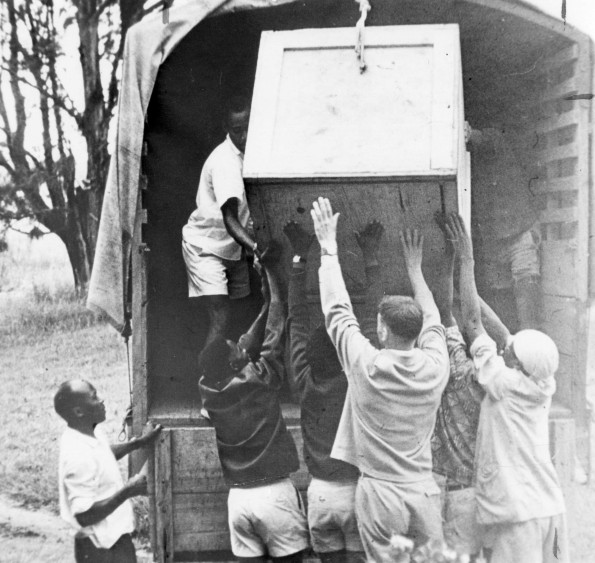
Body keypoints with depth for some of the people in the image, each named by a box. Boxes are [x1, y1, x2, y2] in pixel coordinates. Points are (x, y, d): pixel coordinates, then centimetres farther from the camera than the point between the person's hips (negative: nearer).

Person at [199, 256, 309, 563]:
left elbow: (240, 349, 15)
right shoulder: (260, 381, -13)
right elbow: (277, 325, -3)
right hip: (275, 493, -5)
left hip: (238, 496, 5)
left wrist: (263, 309, 24)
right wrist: (268, 271, 10)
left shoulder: (208, 390, -1)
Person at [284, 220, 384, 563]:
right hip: (357, 490, -3)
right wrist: (371, 256, -3)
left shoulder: (305, 383, -5)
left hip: (320, 493, 3)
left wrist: (300, 258, 5)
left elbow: (297, 317, 1)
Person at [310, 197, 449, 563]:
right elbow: (432, 320, 15)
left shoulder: (366, 366, -14)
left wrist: (329, 248, 5)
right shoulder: (435, 367, -4)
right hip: (424, 491, 3)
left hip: (381, 492, -3)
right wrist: (415, 267, 27)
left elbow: (338, 311, -3)